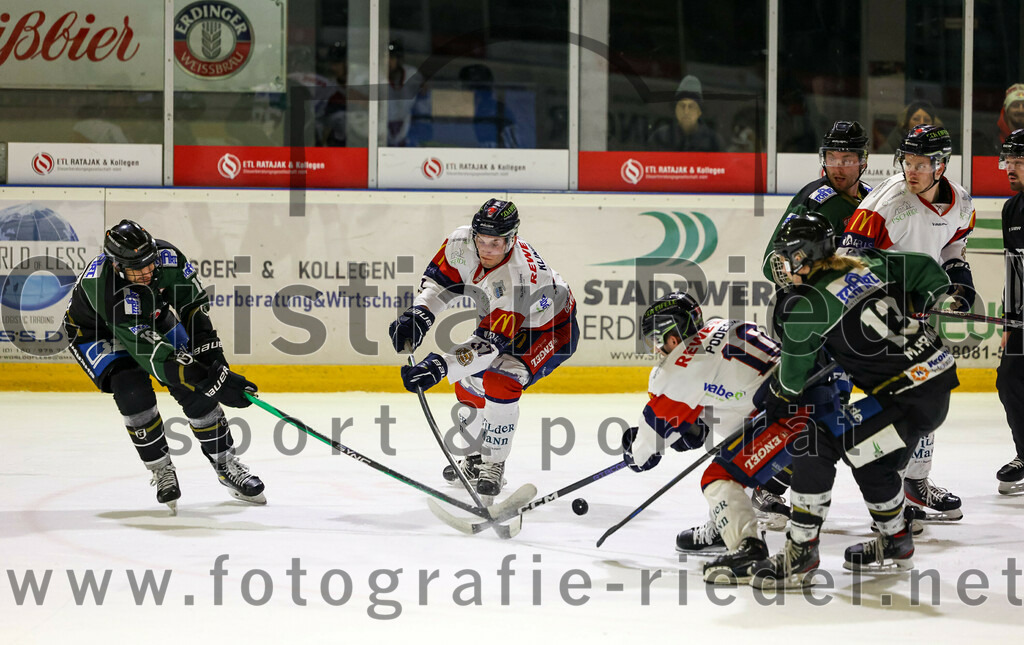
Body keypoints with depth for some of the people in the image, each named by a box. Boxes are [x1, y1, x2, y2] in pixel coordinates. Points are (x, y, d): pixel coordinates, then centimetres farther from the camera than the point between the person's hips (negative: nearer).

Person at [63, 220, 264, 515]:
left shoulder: (167, 256, -29)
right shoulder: (107, 289, -43)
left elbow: (194, 303, -11)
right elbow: (151, 353, -45)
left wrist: (211, 355, -19)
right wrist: (213, 381, -49)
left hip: (152, 318, 5)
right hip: (95, 333, -5)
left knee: (195, 390, -6)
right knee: (133, 390, -27)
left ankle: (226, 464, 10)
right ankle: (161, 470, -7)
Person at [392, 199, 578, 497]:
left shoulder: (517, 278, -42)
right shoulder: (463, 242, -23)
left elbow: (489, 342, -43)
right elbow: (440, 279, -8)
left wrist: (441, 366, -52)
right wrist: (418, 315, -26)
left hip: (551, 329, -8)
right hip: (502, 317, 8)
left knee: (500, 380, -27)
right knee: (469, 380, 6)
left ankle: (493, 465, -12)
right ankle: (477, 455, 26)